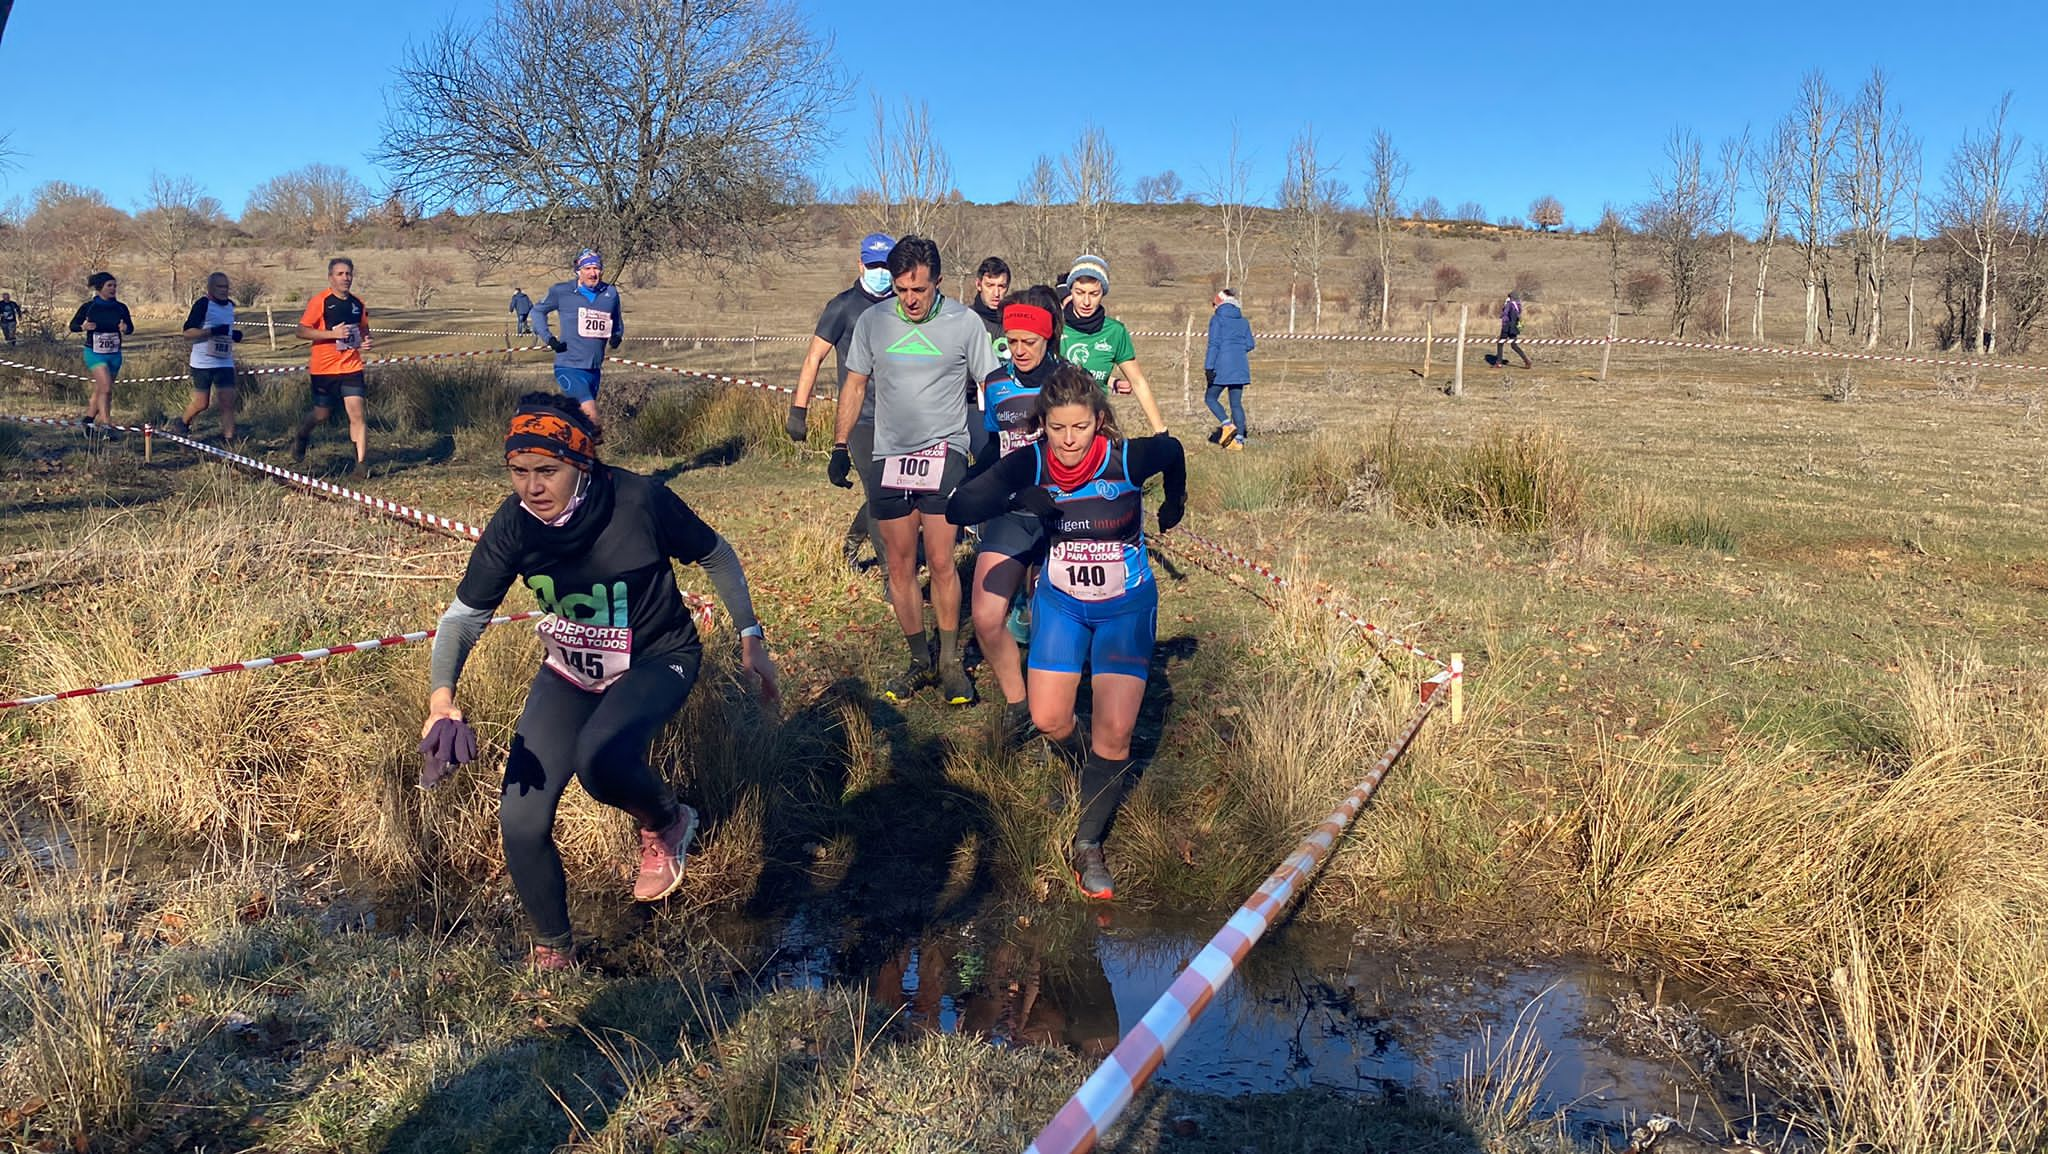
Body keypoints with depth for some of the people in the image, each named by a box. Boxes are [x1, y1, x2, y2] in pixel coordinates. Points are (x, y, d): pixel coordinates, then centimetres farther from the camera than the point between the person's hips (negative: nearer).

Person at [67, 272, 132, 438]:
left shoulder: (120, 308, 2)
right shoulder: (88, 307, -6)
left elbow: (130, 327, 6)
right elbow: (73, 325, 2)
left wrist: (125, 328, -17)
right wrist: (83, 327, -19)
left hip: (114, 355, 4)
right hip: (95, 353, -4)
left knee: (100, 390, 13)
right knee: (106, 388, -18)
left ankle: (88, 421, 29)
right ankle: (107, 426, -17)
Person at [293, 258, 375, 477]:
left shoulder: (357, 304, 7)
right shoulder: (320, 301, -9)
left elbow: (364, 330, 24)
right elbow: (302, 331, -11)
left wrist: (365, 341, 1)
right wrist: (333, 333, -22)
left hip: (351, 367, 3)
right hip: (324, 368, -3)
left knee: (357, 413, -10)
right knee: (322, 414, 11)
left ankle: (362, 463, -8)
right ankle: (301, 437, 44)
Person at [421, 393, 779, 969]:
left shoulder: (640, 500, -25)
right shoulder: (513, 524, -17)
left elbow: (715, 555, -8)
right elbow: (465, 614, -12)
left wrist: (750, 638, -5)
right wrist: (442, 696, -30)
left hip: (657, 659, -4)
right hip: (571, 668, 4)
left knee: (598, 755, -36)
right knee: (520, 823, -9)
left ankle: (665, 823, 1)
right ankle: (554, 958, 17)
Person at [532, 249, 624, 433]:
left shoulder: (611, 293, 7)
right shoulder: (562, 292, -4)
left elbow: (617, 321, 25)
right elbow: (538, 311, 12)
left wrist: (617, 336, 3)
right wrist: (549, 338, -1)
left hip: (594, 369, 5)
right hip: (569, 367, -5)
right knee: (590, 412, -24)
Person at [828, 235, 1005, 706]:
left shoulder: (964, 321, -4)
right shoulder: (872, 321, 3)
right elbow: (855, 386, 13)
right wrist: (840, 447, 9)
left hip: (944, 454, -3)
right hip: (888, 456, 3)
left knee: (941, 563, -6)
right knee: (900, 566, 7)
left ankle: (950, 661, 9)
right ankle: (920, 662, 19)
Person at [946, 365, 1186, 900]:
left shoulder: (1128, 460, -23)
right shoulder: (1030, 465, -18)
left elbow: (1172, 451, 1)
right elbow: (958, 508, -24)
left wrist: (1174, 504, 16)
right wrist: (1016, 500, -39)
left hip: (1126, 607, -2)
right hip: (1060, 602, 2)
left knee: (1114, 731, -9)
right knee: (1048, 721, 1)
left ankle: (1088, 846, 8)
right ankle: (1084, 770, 37)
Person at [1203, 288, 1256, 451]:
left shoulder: (1217, 319, -3)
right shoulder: (1243, 321, 12)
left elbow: (1214, 344, -11)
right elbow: (1250, 345, 11)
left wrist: (1209, 367, -13)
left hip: (1223, 365, -5)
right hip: (1240, 366, 5)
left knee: (1210, 398, 8)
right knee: (1236, 403, 8)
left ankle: (1227, 424, -12)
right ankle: (1239, 438, -1)